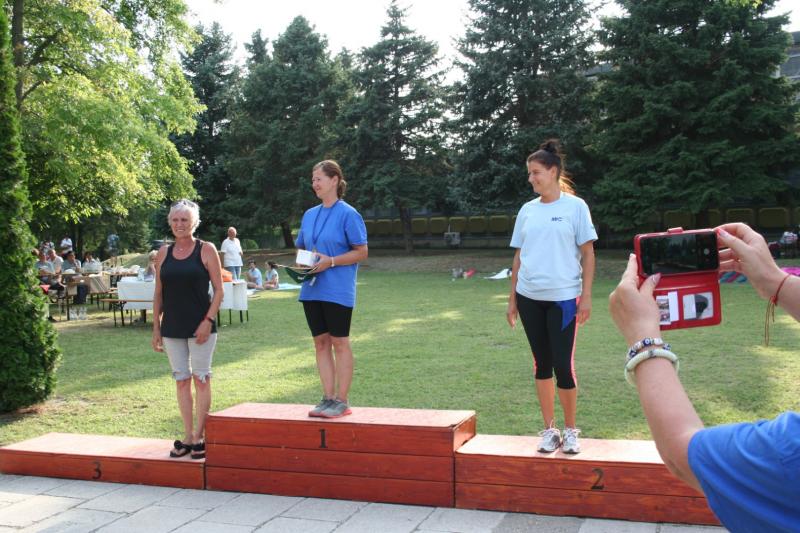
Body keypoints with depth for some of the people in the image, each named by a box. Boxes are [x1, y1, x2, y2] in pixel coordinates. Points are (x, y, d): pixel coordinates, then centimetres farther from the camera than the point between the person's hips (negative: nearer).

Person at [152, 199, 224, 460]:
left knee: (201, 379, 1)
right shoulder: (164, 253, 8)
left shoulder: (206, 250, -3)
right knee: (181, 380, 8)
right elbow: (158, 293, 12)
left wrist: (208, 320, -14)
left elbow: (218, 291, -5)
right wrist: (156, 327, 7)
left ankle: (199, 437, 9)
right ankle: (187, 437, 16)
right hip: (172, 328, 4)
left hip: (200, 326, -4)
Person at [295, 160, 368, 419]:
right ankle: (328, 398, 16)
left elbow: (362, 252, -8)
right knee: (321, 343, 9)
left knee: (340, 342, -1)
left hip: (338, 289, -6)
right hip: (312, 288, 7)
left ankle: (342, 401, 7)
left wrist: (331, 261, -18)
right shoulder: (309, 215, 14)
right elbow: (301, 248, 23)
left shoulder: (348, 214, -6)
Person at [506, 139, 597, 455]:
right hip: (529, 298, 4)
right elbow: (519, 255, 13)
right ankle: (549, 429, 19)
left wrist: (586, 296, -8)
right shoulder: (527, 210, 10)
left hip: (563, 297, -4)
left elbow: (588, 253, -2)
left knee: (563, 365, -4)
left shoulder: (575, 206, -1)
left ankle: (570, 430, 15)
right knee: (542, 364, 9)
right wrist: (512, 298, 10)